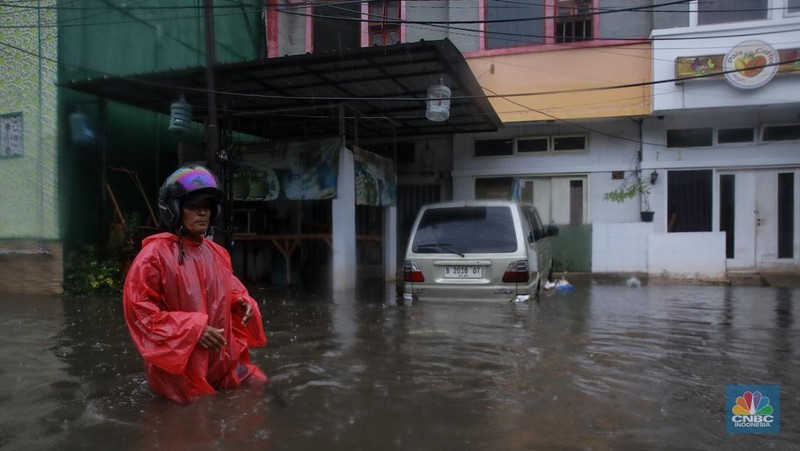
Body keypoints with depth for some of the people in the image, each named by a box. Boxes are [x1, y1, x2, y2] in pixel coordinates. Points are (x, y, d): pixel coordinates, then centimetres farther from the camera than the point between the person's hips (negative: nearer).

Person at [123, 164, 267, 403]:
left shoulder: (217, 253, 8)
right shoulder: (156, 253, -14)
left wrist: (243, 303, -1)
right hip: (180, 369, -7)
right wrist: (192, 329, -24)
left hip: (223, 361, 7)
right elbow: (137, 307, -18)